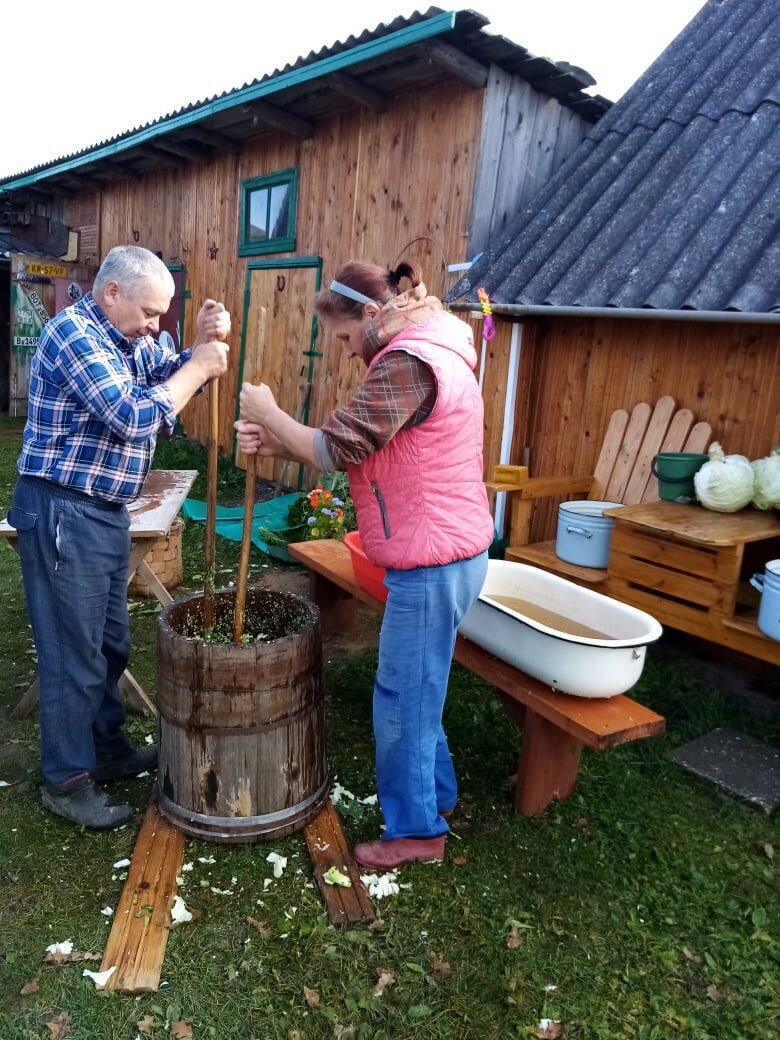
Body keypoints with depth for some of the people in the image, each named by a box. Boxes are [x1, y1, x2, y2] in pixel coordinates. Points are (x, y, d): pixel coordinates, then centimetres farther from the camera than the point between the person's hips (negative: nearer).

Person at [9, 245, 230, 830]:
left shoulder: (130, 339, 12)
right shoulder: (73, 332, -17)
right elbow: (132, 418, -24)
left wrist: (204, 344, -5)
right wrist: (199, 367, -16)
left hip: (107, 512, 9)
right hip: (62, 513, -9)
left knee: (111, 643, 18)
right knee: (73, 651, 1)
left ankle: (106, 748, 35)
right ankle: (67, 780, 17)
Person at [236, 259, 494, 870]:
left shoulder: (405, 363, -20)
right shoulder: (426, 351, 14)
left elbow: (335, 452, -20)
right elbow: (357, 447, 11)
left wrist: (269, 414, -3)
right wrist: (275, 444, 1)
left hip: (432, 561, -11)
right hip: (448, 550, 11)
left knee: (404, 697, 5)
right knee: (418, 686, 23)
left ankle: (416, 830, 23)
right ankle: (436, 793, 41)